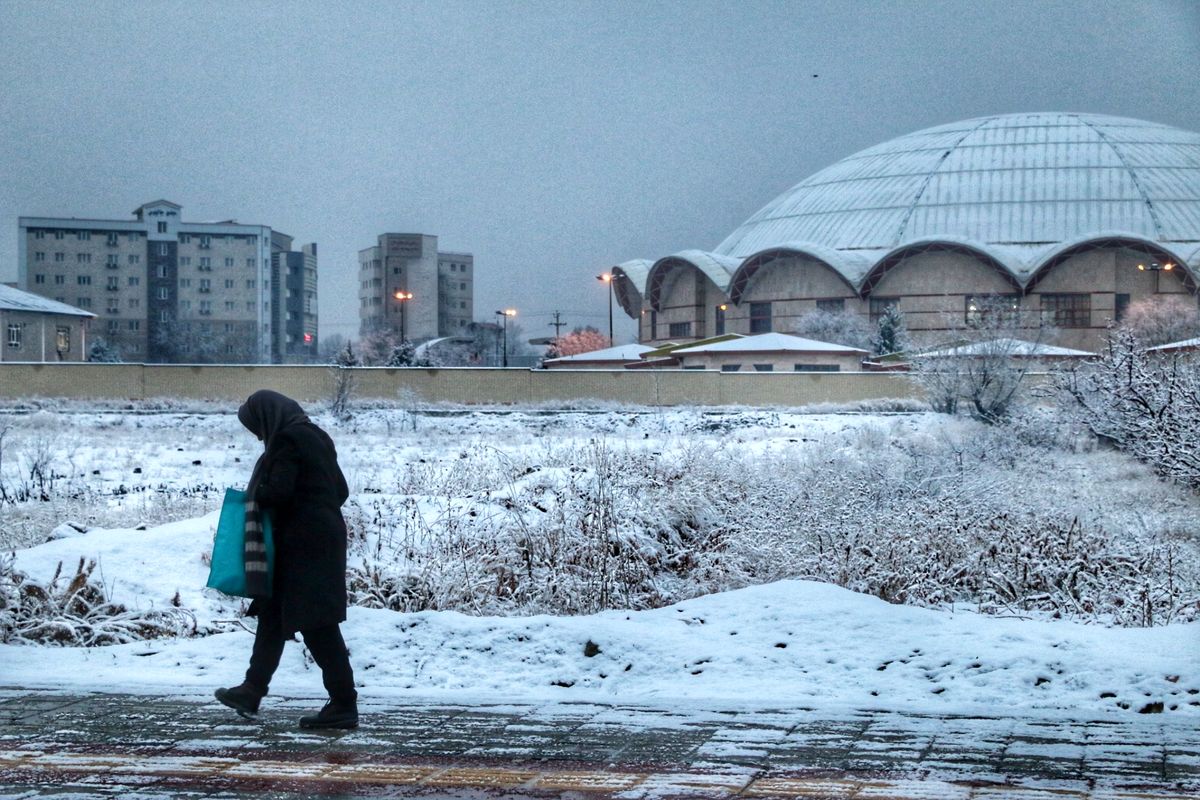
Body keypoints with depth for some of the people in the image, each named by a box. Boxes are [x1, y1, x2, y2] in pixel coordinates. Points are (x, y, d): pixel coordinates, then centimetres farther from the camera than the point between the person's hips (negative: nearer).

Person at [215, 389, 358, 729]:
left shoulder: (286, 440, -12)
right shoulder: (315, 436, 15)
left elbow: (277, 492, -19)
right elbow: (341, 490, 17)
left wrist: (251, 496, -1)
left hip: (302, 545, -10)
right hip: (325, 537, 10)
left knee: (317, 624, -7)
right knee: (272, 614, 17)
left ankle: (343, 704, -6)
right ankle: (252, 691, 23)